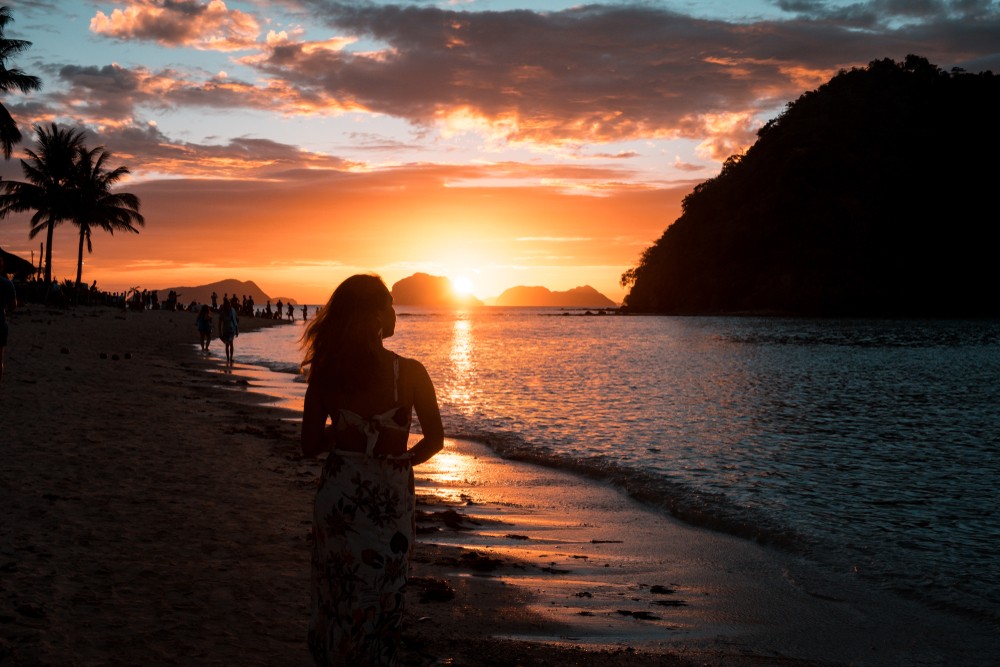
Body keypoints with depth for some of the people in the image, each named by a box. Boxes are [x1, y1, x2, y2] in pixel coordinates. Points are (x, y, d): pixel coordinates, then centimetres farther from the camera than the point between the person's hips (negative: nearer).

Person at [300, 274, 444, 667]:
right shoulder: (408, 372, -14)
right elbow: (435, 439, -6)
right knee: (381, 597, 14)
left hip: (338, 493, 2)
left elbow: (310, 446, -4)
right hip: (389, 497, -2)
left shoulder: (325, 372, -8)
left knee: (336, 593, 18)